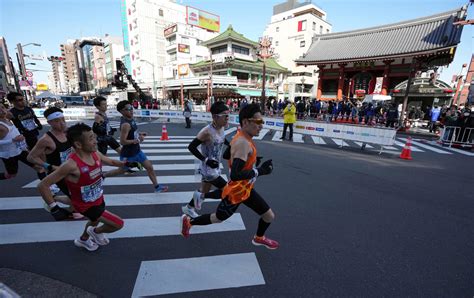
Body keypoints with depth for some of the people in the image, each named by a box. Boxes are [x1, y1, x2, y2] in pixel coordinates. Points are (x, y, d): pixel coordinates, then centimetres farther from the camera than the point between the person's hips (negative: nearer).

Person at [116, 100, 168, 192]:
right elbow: (122, 141, -29)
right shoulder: (125, 124, -26)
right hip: (128, 154, -8)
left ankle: (157, 186, 16)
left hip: (137, 151, 8)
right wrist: (137, 140, -22)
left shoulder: (131, 119, 2)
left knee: (149, 167, 6)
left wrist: (138, 134, 5)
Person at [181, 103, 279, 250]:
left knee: (269, 216, 16)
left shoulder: (242, 138, 1)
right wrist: (259, 171, -29)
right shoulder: (243, 143, -30)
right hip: (236, 192, -9)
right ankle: (188, 221, 42)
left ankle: (259, 238, 47)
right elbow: (235, 175, -36)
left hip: (245, 189, 9)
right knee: (218, 218, 17)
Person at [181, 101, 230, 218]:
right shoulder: (207, 131, -26)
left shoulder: (222, 129, -1)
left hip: (215, 166, 8)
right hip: (208, 168, -8)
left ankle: (189, 208, 46)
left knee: (204, 190, 23)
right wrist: (206, 160, -28)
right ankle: (200, 196, 11)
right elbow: (191, 147, -23)